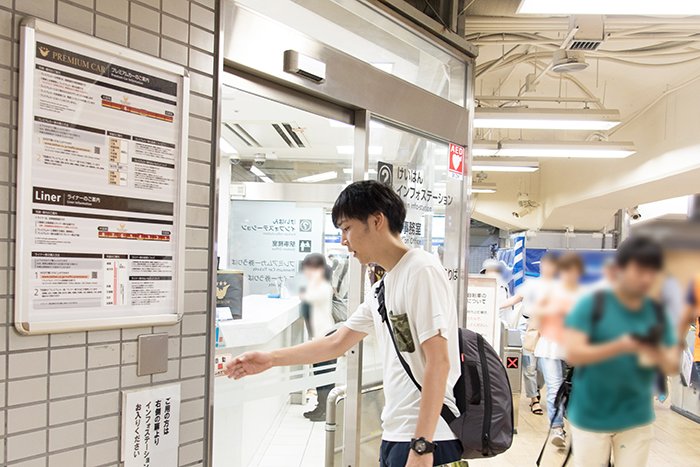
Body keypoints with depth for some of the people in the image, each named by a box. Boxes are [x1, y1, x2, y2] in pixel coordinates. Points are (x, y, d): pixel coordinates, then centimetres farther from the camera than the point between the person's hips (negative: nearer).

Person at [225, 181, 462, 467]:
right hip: (395, 434, 8)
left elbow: (438, 363, -19)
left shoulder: (422, 271, -14)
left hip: (426, 436, -8)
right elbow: (337, 343, 19)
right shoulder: (383, 287, 12)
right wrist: (270, 359, 19)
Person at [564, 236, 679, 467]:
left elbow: (672, 365, 1)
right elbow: (573, 353, -17)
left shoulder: (657, 313, 3)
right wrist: (619, 347, -30)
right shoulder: (592, 304, -10)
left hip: (637, 419, 4)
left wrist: (660, 356, -22)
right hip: (590, 417, -3)